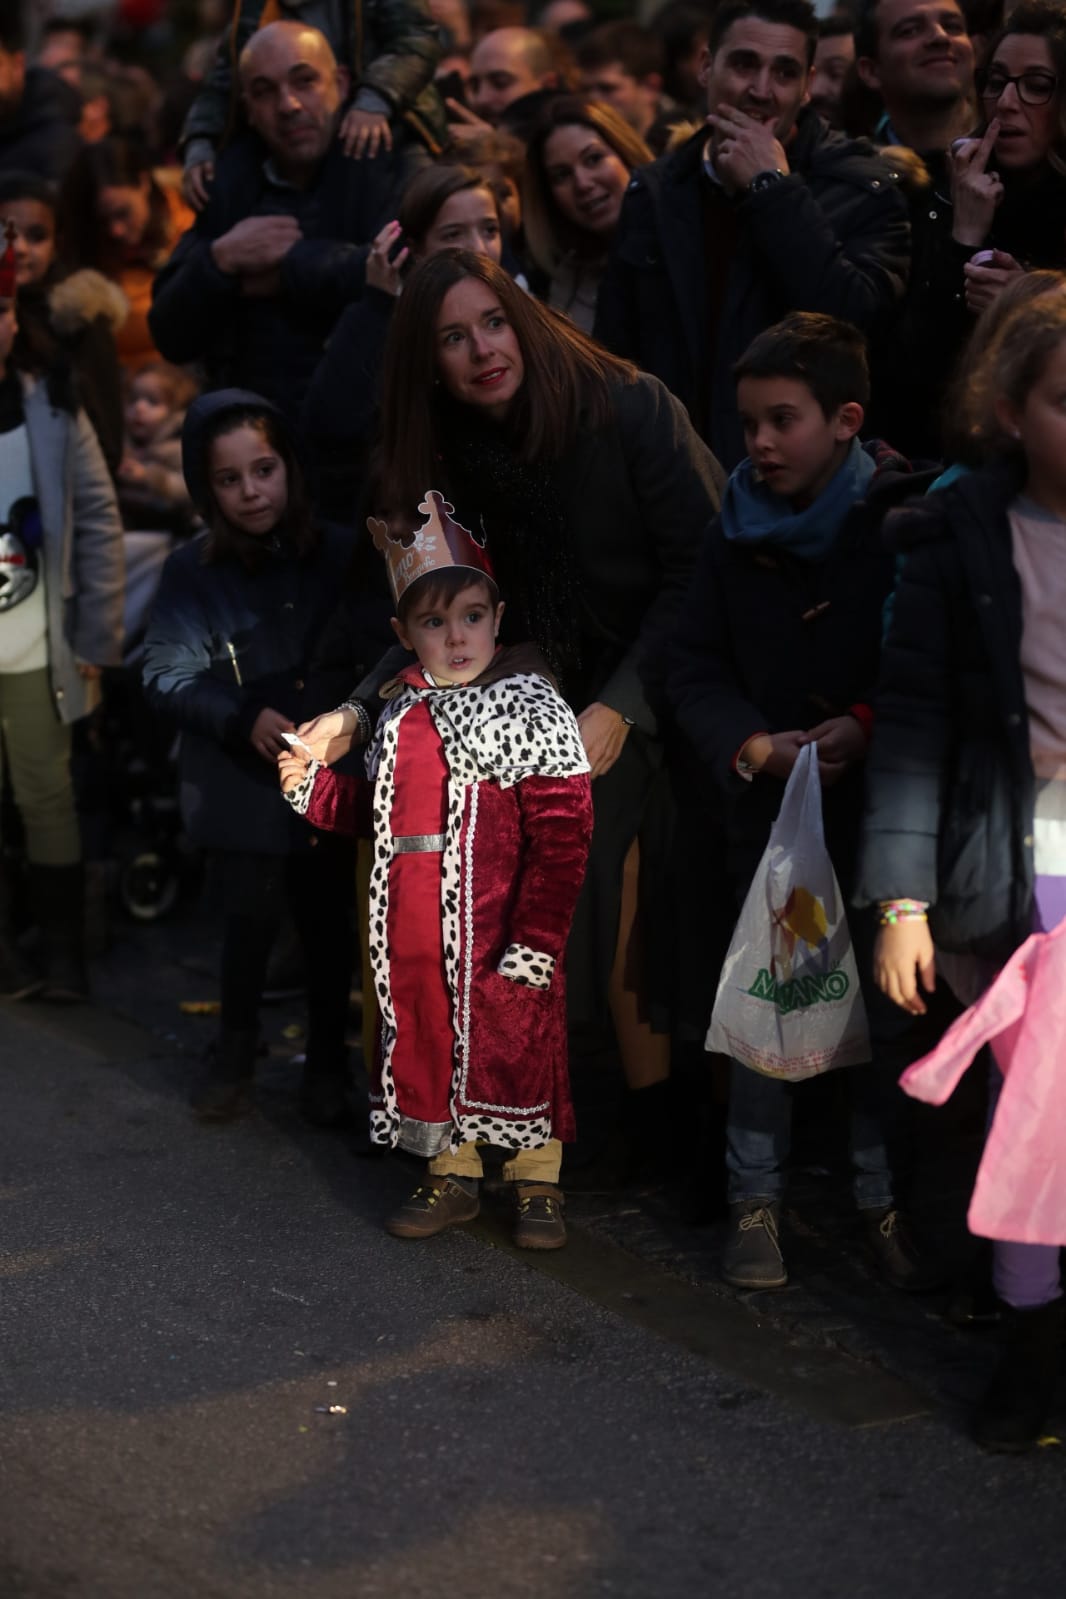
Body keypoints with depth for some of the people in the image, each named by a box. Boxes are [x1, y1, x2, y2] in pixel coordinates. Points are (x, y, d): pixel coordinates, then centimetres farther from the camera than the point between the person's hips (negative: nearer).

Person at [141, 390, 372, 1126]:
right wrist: (242, 717, -17)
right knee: (252, 916, -5)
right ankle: (236, 1048, 22)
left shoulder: (337, 555, -6)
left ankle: (328, 1059, 31)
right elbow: (167, 674, -6)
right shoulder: (193, 571, -7)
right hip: (240, 781, -1)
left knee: (328, 919, 10)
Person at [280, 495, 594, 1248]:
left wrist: (537, 938, -19)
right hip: (416, 936, 6)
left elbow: (560, 833, -15)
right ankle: (453, 1174, 32)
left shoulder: (530, 710, -11)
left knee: (516, 1050, 4)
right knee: (428, 1045, 14)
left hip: (499, 936, -6)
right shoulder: (403, 713, 10)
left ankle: (538, 1184, 22)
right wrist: (315, 788, 7)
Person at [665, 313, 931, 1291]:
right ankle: (756, 1198, 17)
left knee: (887, 1004, 5)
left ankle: (884, 1196, 19)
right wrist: (756, 747, -12)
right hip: (771, 809, 2)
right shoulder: (739, 533, 3)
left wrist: (868, 724, -18)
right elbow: (695, 669, 4)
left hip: (880, 799, -2)